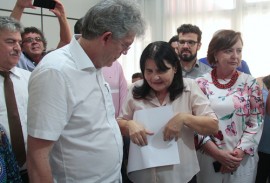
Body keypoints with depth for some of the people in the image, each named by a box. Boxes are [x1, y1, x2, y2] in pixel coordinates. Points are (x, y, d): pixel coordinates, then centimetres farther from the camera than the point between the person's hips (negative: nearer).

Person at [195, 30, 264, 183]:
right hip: (209, 158, 0)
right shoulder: (201, 84, -2)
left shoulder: (250, 83, 0)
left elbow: (257, 122, -2)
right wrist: (217, 153, -12)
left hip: (243, 160, 1)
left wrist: (239, 153, -11)